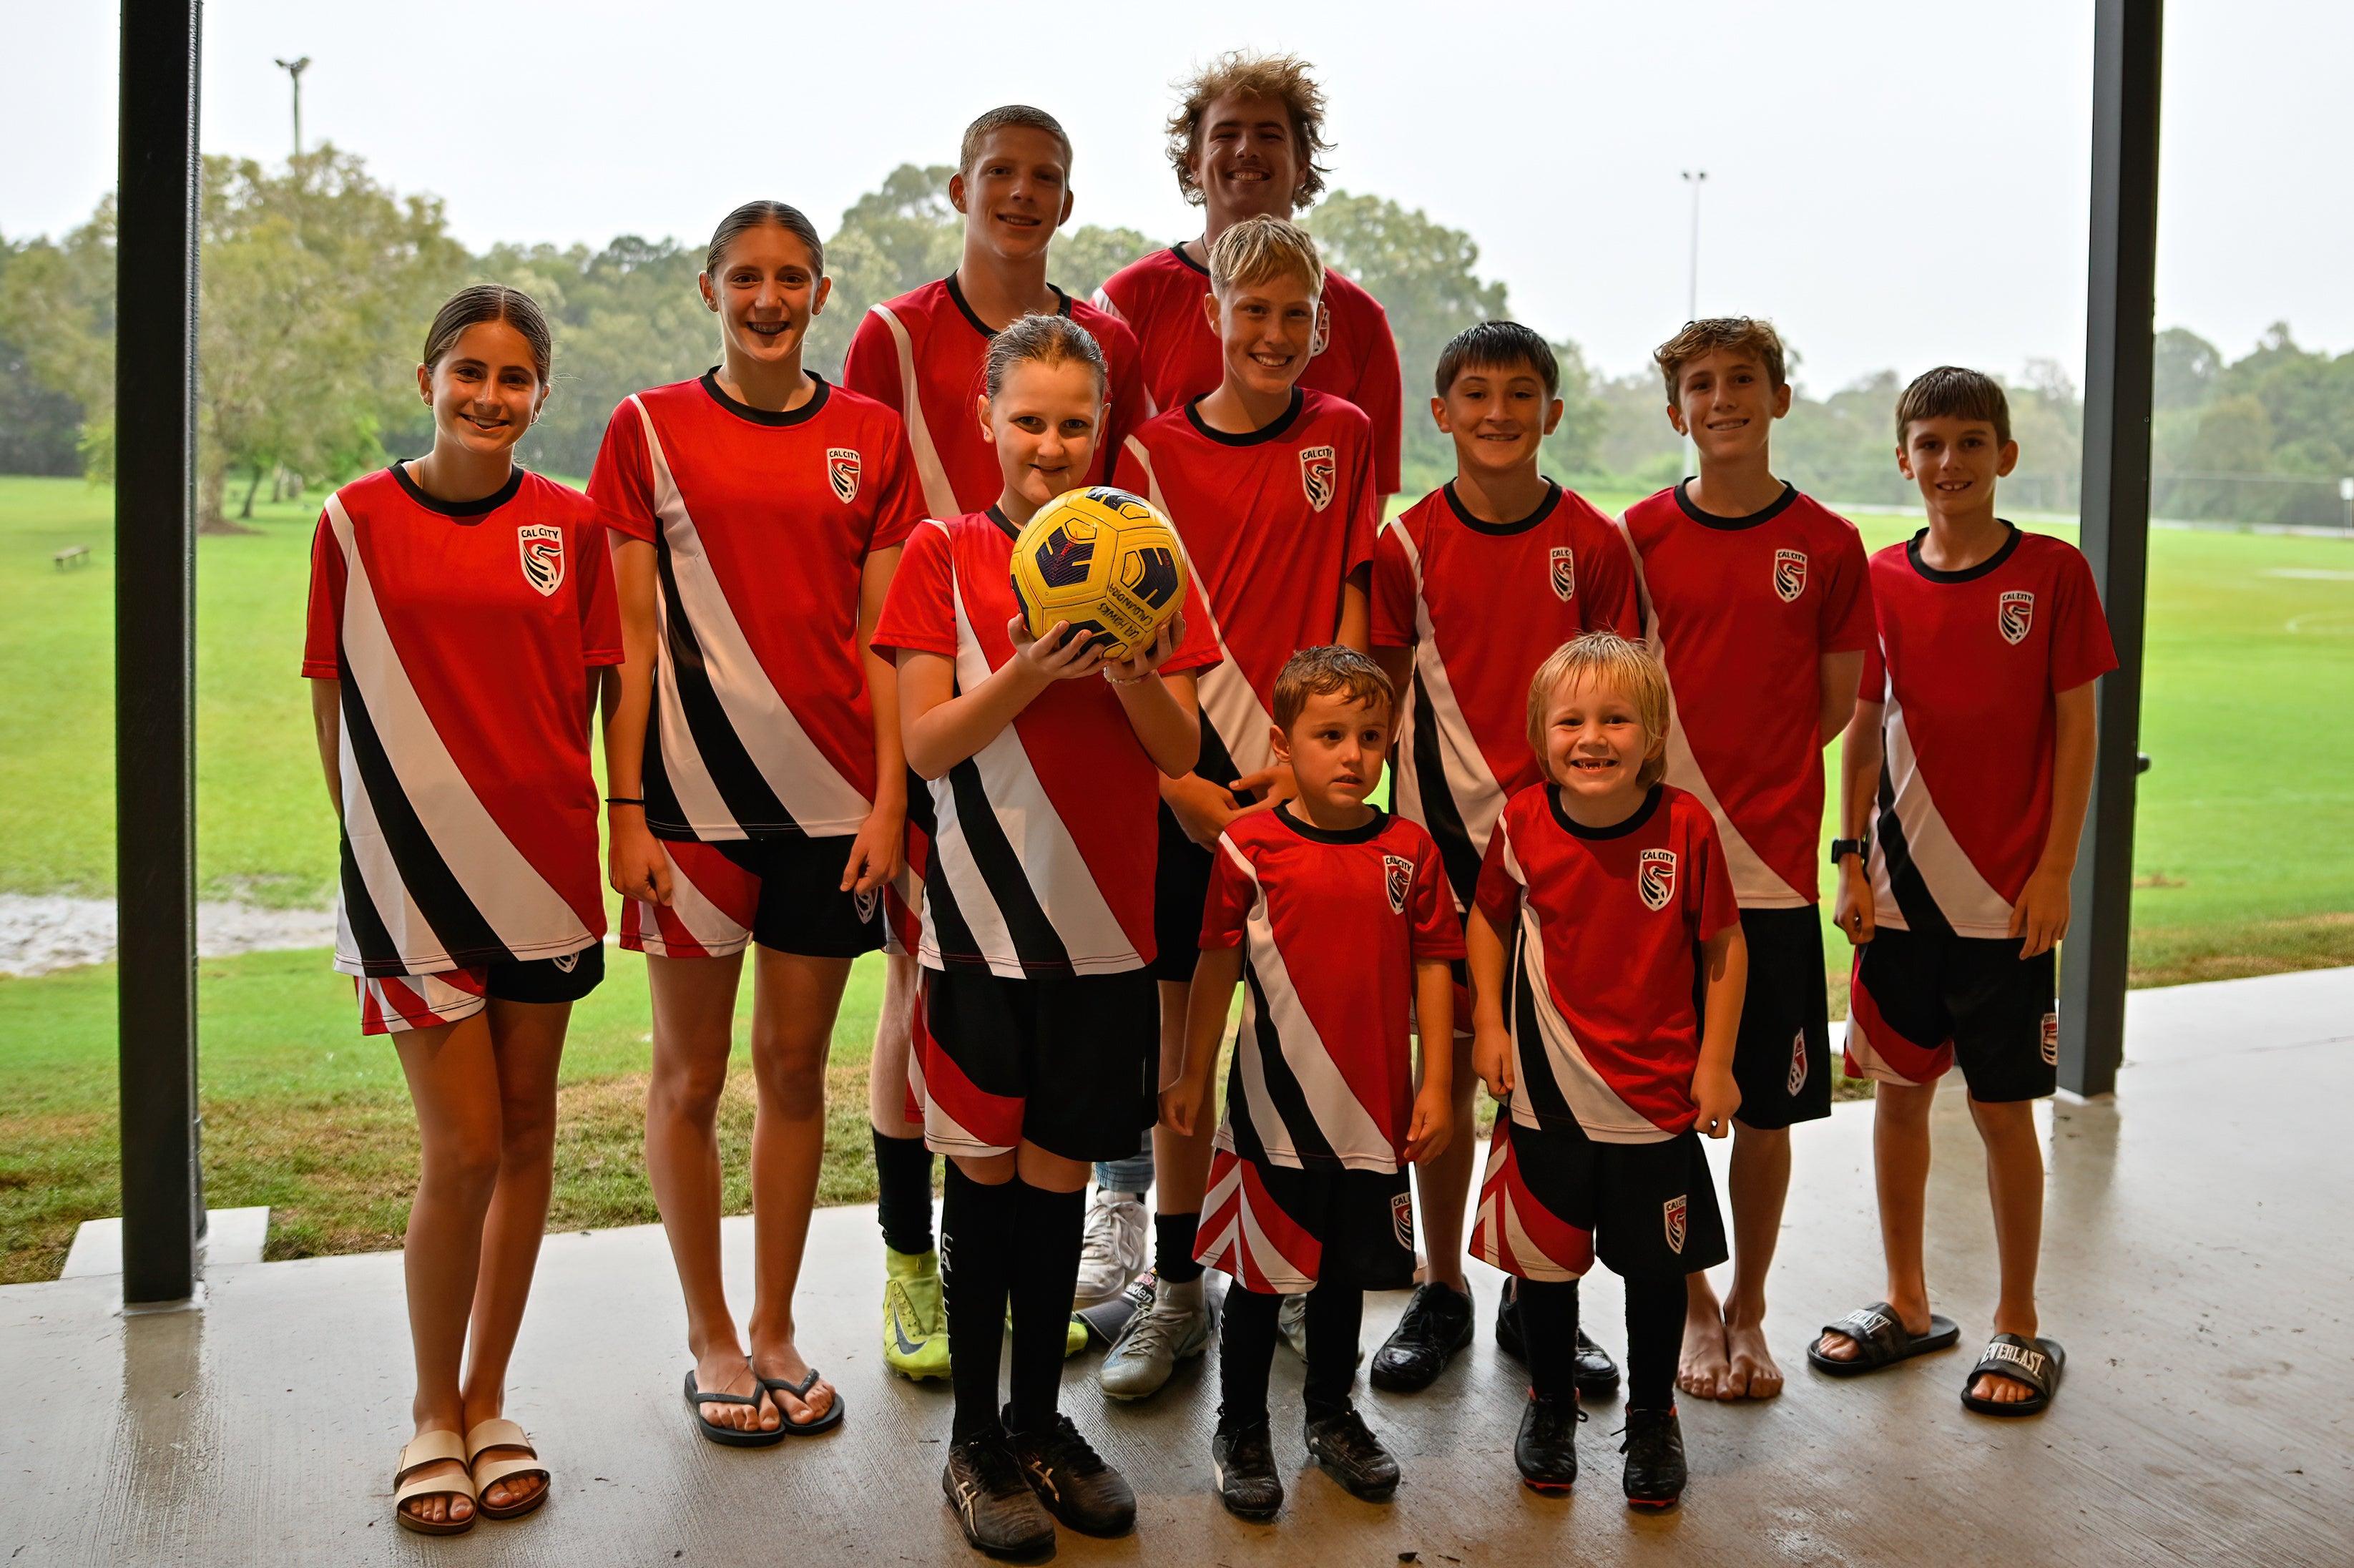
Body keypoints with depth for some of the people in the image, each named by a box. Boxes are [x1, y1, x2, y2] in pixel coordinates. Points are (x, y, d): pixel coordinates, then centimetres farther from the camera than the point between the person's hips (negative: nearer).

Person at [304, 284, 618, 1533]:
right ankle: (433, 1415, 18)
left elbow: (586, 692, 8)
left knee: (526, 1136, 9)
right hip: (416, 874, -2)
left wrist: (574, 818, 2)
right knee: (464, 1153, -4)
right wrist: (380, 839, 3)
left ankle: (488, 1405, 25)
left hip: (543, 870, 3)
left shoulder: (570, 526, 3)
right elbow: (335, 704, 3)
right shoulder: (358, 521, -1)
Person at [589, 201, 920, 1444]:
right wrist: (625, 809, -7)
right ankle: (710, 1337, 22)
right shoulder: (650, 429, 2)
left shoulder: (870, 436, 7)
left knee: (796, 1063, 10)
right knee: (692, 1071, 7)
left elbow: (885, 636, 5)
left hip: (830, 792, 2)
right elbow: (630, 636, -1)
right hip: (693, 788, -1)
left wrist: (890, 798, -2)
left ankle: (776, 1328, 24)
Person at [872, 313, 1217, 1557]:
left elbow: (1182, 753, 0)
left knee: (1059, 1173, 11)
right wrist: (1029, 673, -24)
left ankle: (1040, 1422, 27)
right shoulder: (944, 553, -2)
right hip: (982, 918, -2)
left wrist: (1129, 668, -19)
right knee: (985, 1171, 5)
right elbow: (925, 745, -9)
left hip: (1102, 921, 2)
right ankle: (974, 1441, 20)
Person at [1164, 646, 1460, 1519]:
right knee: (1259, 1276, 8)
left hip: (1372, 1113, 3)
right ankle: (1240, 1432, 25)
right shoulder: (1250, 847, -7)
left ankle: (1332, 1416, 36)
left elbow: (1432, 968, 4)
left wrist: (1435, 1086, 3)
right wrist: (1192, 1077, 4)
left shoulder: (1408, 850, 0)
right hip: (1274, 1109, -2)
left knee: (1345, 1271, 17)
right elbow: (1217, 967, 0)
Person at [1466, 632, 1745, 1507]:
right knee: (1545, 1257, 15)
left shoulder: (1685, 827, -13)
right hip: (1544, 1095, 1)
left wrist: (1715, 1061, -3)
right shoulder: (1523, 824, -9)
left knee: (1657, 1267, 12)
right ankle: (1551, 1405, 38)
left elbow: (1724, 944, -3)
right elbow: (1489, 918, 8)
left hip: (1657, 1098, -1)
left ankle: (1652, 1418, 34)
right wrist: (1489, 1024, 0)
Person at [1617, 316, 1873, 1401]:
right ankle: (1694, 1307, 25)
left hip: (1773, 865, 0)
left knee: (1768, 1106, 7)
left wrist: (1744, 770, 1)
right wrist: (1663, 779, -3)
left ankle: (1748, 1309, 27)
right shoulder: (1638, 537, 2)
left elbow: (1837, 707, 7)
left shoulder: (1829, 545, 2)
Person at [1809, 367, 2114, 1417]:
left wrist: (2054, 871, -9)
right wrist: (1852, 859, 3)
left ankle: (2018, 1326, 20)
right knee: (1899, 1090, 11)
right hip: (1900, 888, 3)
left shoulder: (2053, 573, -4)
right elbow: (1864, 729, 9)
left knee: (2002, 1107, 4)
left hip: (2006, 894, -3)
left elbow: (2075, 731, -4)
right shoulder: (1883, 581, 4)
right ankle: (1906, 1303, 27)